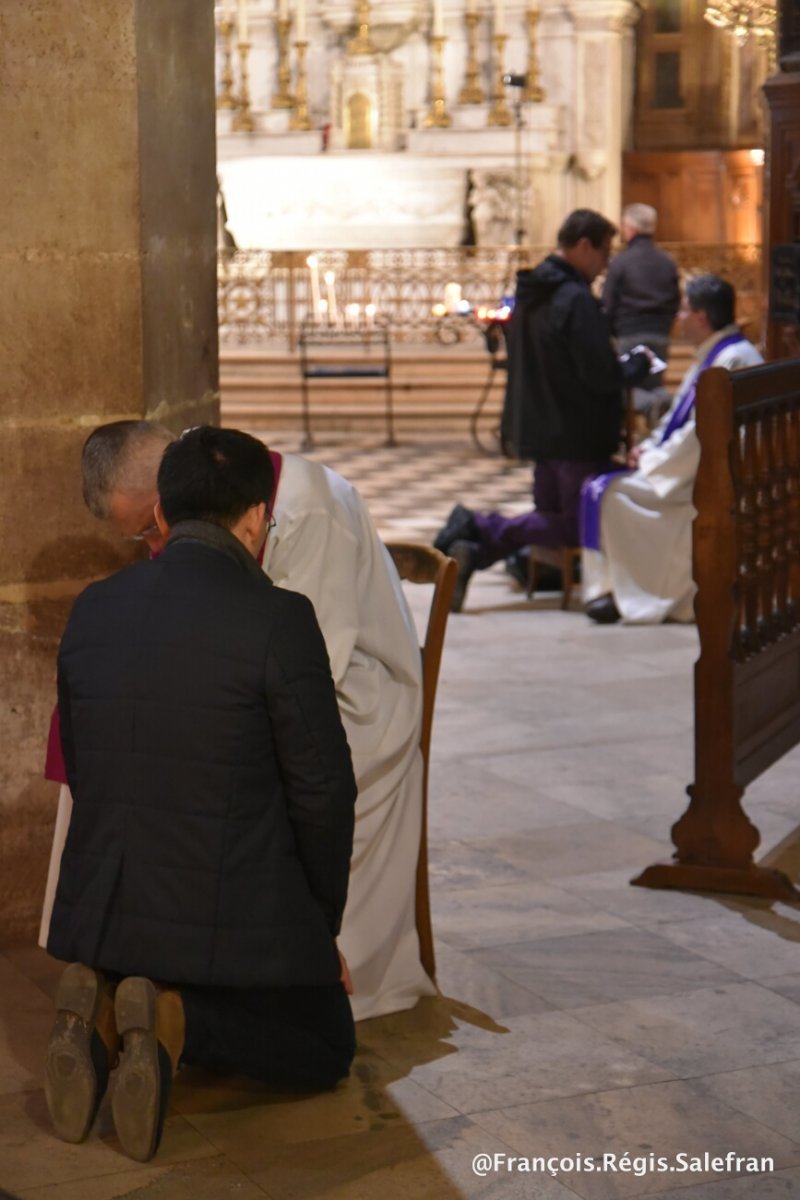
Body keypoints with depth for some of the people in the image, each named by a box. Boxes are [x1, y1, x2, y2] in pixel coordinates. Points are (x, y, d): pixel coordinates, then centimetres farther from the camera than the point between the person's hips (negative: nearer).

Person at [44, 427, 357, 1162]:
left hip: (106, 907, 6)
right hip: (239, 915, -5)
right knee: (324, 1050, 19)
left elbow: (81, 771, 10)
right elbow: (322, 788, -12)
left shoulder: (92, 610, 2)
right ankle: (176, 1018, -9)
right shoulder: (278, 618, -16)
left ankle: (102, 1010, 0)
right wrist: (324, 923, 5)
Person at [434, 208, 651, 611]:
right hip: (577, 436, -9)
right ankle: (482, 531, -15)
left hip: (537, 428, 9)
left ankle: (477, 539, -12)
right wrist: (638, 365, -2)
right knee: (578, 527, 2)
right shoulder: (575, 300, -19)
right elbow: (602, 377, -22)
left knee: (552, 516, 16)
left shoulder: (530, 293, 10)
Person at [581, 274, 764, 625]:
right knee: (603, 487, 7)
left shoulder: (733, 360, -19)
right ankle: (610, 587, 6)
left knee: (610, 492, -18)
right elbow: (679, 418, 22)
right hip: (695, 468, 11)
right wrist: (648, 447, 4)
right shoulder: (710, 356, 16)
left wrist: (651, 462, -14)